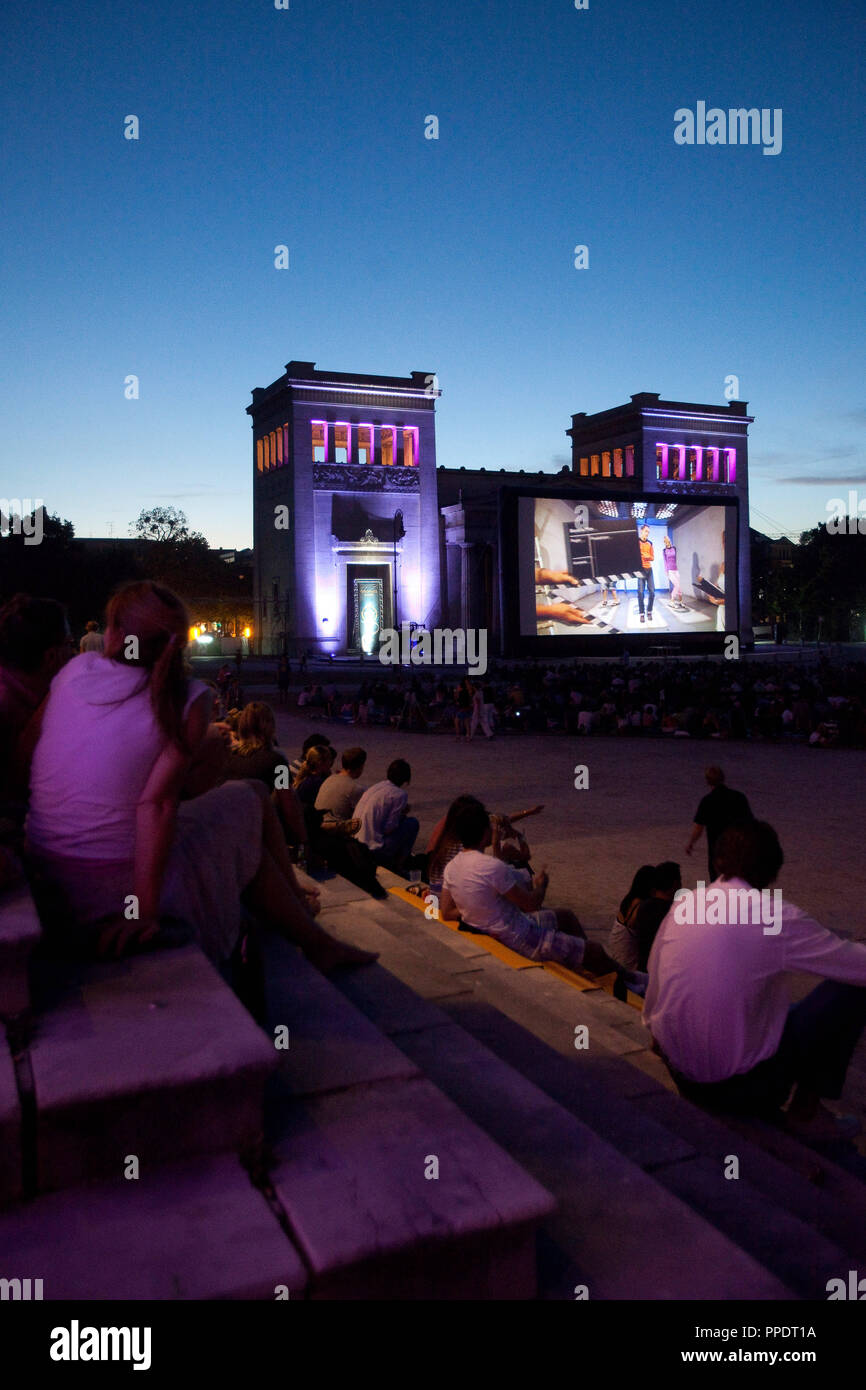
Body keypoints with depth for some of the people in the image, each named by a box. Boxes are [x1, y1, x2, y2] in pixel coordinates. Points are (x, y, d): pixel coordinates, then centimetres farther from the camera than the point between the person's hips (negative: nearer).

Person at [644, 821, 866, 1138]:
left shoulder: (683, 905, 0)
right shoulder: (778, 917, -17)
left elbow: (654, 983, 13)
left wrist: (655, 1029, 33)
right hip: (742, 1086, -6)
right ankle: (805, 1110, 10)